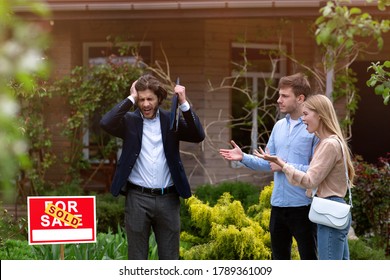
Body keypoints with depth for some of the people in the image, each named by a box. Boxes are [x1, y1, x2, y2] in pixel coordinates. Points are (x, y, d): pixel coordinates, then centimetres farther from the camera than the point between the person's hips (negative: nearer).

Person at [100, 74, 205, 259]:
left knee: (170, 258, 8)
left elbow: (198, 136, -7)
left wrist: (183, 103, -15)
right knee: (137, 258, 5)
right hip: (138, 198, -1)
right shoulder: (130, 121, 1)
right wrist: (130, 98, -13)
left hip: (168, 199, 1)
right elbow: (106, 123, -18)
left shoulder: (171, 120, 5)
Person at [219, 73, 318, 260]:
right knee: (279, 259, 16)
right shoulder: (279, 126, 11)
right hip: (278, 204, 7)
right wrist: (243, 158, 0)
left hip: (303, 206, -7)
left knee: (309, 259, 3)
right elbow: (268, 162, 13)